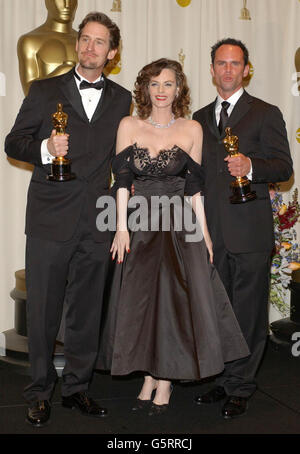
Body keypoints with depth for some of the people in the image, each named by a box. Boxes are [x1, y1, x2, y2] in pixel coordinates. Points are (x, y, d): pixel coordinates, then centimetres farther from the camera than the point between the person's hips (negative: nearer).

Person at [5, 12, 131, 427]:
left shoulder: (122, 100, 12)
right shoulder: (45, 91, 7)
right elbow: (13, 143, 5)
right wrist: (45, 148, -13)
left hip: (98, 221, 2)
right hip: (51, 219, -2)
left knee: (87, 311, 10)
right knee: (43, 310, 3)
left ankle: (76, 386, 24)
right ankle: (40, 392, 18)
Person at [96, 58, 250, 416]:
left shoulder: (192, 129, 4)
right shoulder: (129, 126, 4)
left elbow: (194, 186, 5)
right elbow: (122, 181, -1)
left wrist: (203, 230, -1)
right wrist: (122, 227, -8)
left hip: (179, 225, 0)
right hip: (139, 225, 1)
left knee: (174, 299, -2)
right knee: (141, 301, 4)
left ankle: (166, 383, 10)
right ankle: (150, 378, 17)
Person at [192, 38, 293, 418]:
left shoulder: (265, 114, 3)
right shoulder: (200, 118, 18)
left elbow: (284, 166, -3)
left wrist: (251, 166, -22)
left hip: (249, 230, -4)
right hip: (212, 231, 5)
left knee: (248, 312, 0)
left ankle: (239, 387, 12)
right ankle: (223, 380, 24)